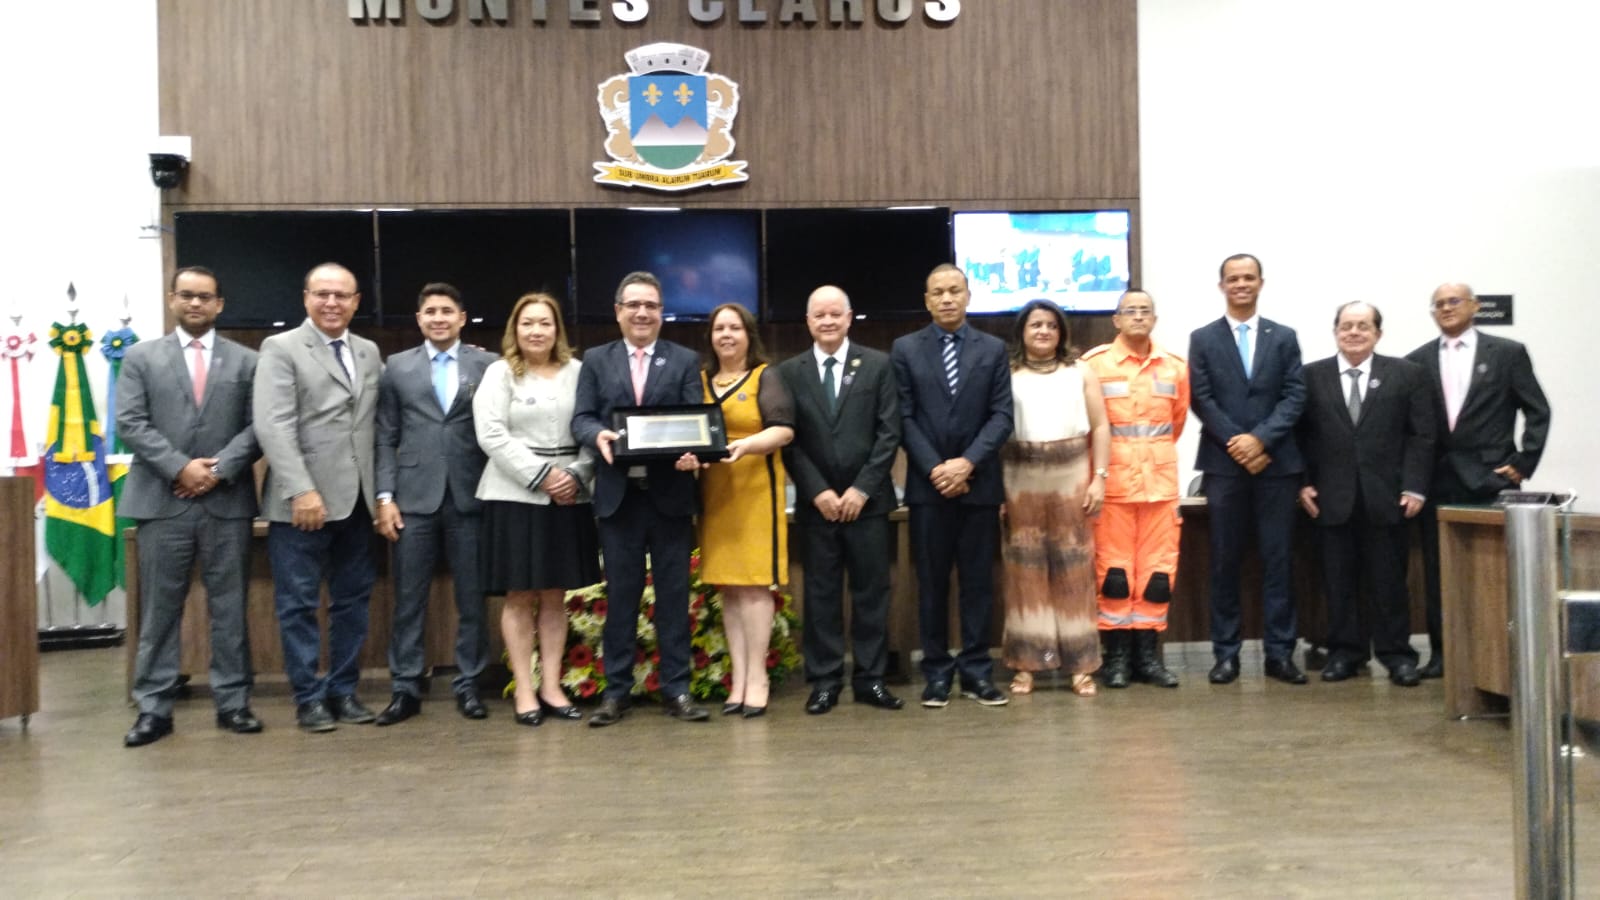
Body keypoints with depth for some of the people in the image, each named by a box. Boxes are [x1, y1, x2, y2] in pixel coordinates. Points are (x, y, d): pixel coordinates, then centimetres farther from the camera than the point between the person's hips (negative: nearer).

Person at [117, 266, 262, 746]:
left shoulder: (246, 361, 9)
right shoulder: (141, 357, 9)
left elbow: (258, 426, 2)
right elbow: (130, 423, -1)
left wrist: (220, 469, -11)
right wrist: (180, 467, -12)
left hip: (227, 502, 0)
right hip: (162, 501, 0)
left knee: (230, 607, 5)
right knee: (159, 609, 3)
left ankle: (233, 702, 12)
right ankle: (153, 708, 10)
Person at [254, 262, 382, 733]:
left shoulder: (369, 352, 14)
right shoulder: (281, 349, -2)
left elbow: (378, 425, 14)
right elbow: (273, 426, -12)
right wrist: (302, 491, -18)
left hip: (356, 499, 5)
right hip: (302, 500, -5)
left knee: (352, 600, 9)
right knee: (298, 604, 2)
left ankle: (343, 690, 20)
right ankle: (308, 697, 12)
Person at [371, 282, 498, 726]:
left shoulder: (488, 365, 5)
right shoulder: (397, 367, 10)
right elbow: (386, 438, 7)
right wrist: (385, 496, -2)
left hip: (469, 497, -1)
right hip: (414, 498, 1)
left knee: (472, 599, 5)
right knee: (409, 600, 4)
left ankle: (468, 684, 16)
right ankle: (406, 688, 13)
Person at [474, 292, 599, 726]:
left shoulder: (578, 371, 8)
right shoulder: (500, 373, 3)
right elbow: (492, 436, -7)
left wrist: (576, 476, -12)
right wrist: (542, 476, -14)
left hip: (569, 496, 2)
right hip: (516, 496, -2)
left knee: (555, 596, 7)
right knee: (520, 596, 1)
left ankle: (551, 687, 13)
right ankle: (523, 691, 8)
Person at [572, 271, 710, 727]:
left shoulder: (685, 360, 8)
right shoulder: (596, 360, 11)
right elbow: (580, 418, 3)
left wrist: (692, 452, -23)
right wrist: (598, 434, -20)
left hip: (670, 492, -1)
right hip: (618, 493, 1)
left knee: (674, 592, 5)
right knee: (620, 594, 6)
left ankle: (676, 688, 12)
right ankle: (616, 690, 15)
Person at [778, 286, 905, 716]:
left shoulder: (878, 365, 4)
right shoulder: (789, 372, 6)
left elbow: (889, 433, -1)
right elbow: (788, 439, 1)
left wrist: (861, 489, -9)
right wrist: (818, 491, -8)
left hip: (867, 499, 0)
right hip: (815, 502, 0)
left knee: (871, 591, 4)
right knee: (821, 593, 4)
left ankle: (871, 678, 13)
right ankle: (824, 680, 12)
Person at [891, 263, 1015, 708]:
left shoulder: (993, 349, 8)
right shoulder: (905, 349, 6)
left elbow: (1001, 415, 0)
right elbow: (904, 418, 0)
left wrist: (968, 462, -13)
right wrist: (935, 468, -11)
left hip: (979, 483, 1)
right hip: (927, 483, -1)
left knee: (978, 581, 4)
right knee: (931, 582, 4)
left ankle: (976, 671, 12)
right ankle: (937, 673, 11)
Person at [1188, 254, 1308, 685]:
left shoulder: (1284, 337, 10)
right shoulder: (1203, 339, 7)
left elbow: (1294, 396, 1)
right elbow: (1201, 399, -1)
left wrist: (1260, 438, -14)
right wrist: (1236, 442, -12)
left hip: (1276, 462, 1)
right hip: (1224, 463, -1)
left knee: (1277, 560, 3)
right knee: (1225, 561, 3)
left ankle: (1280, 652, 8)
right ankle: (1226, 652, 9)